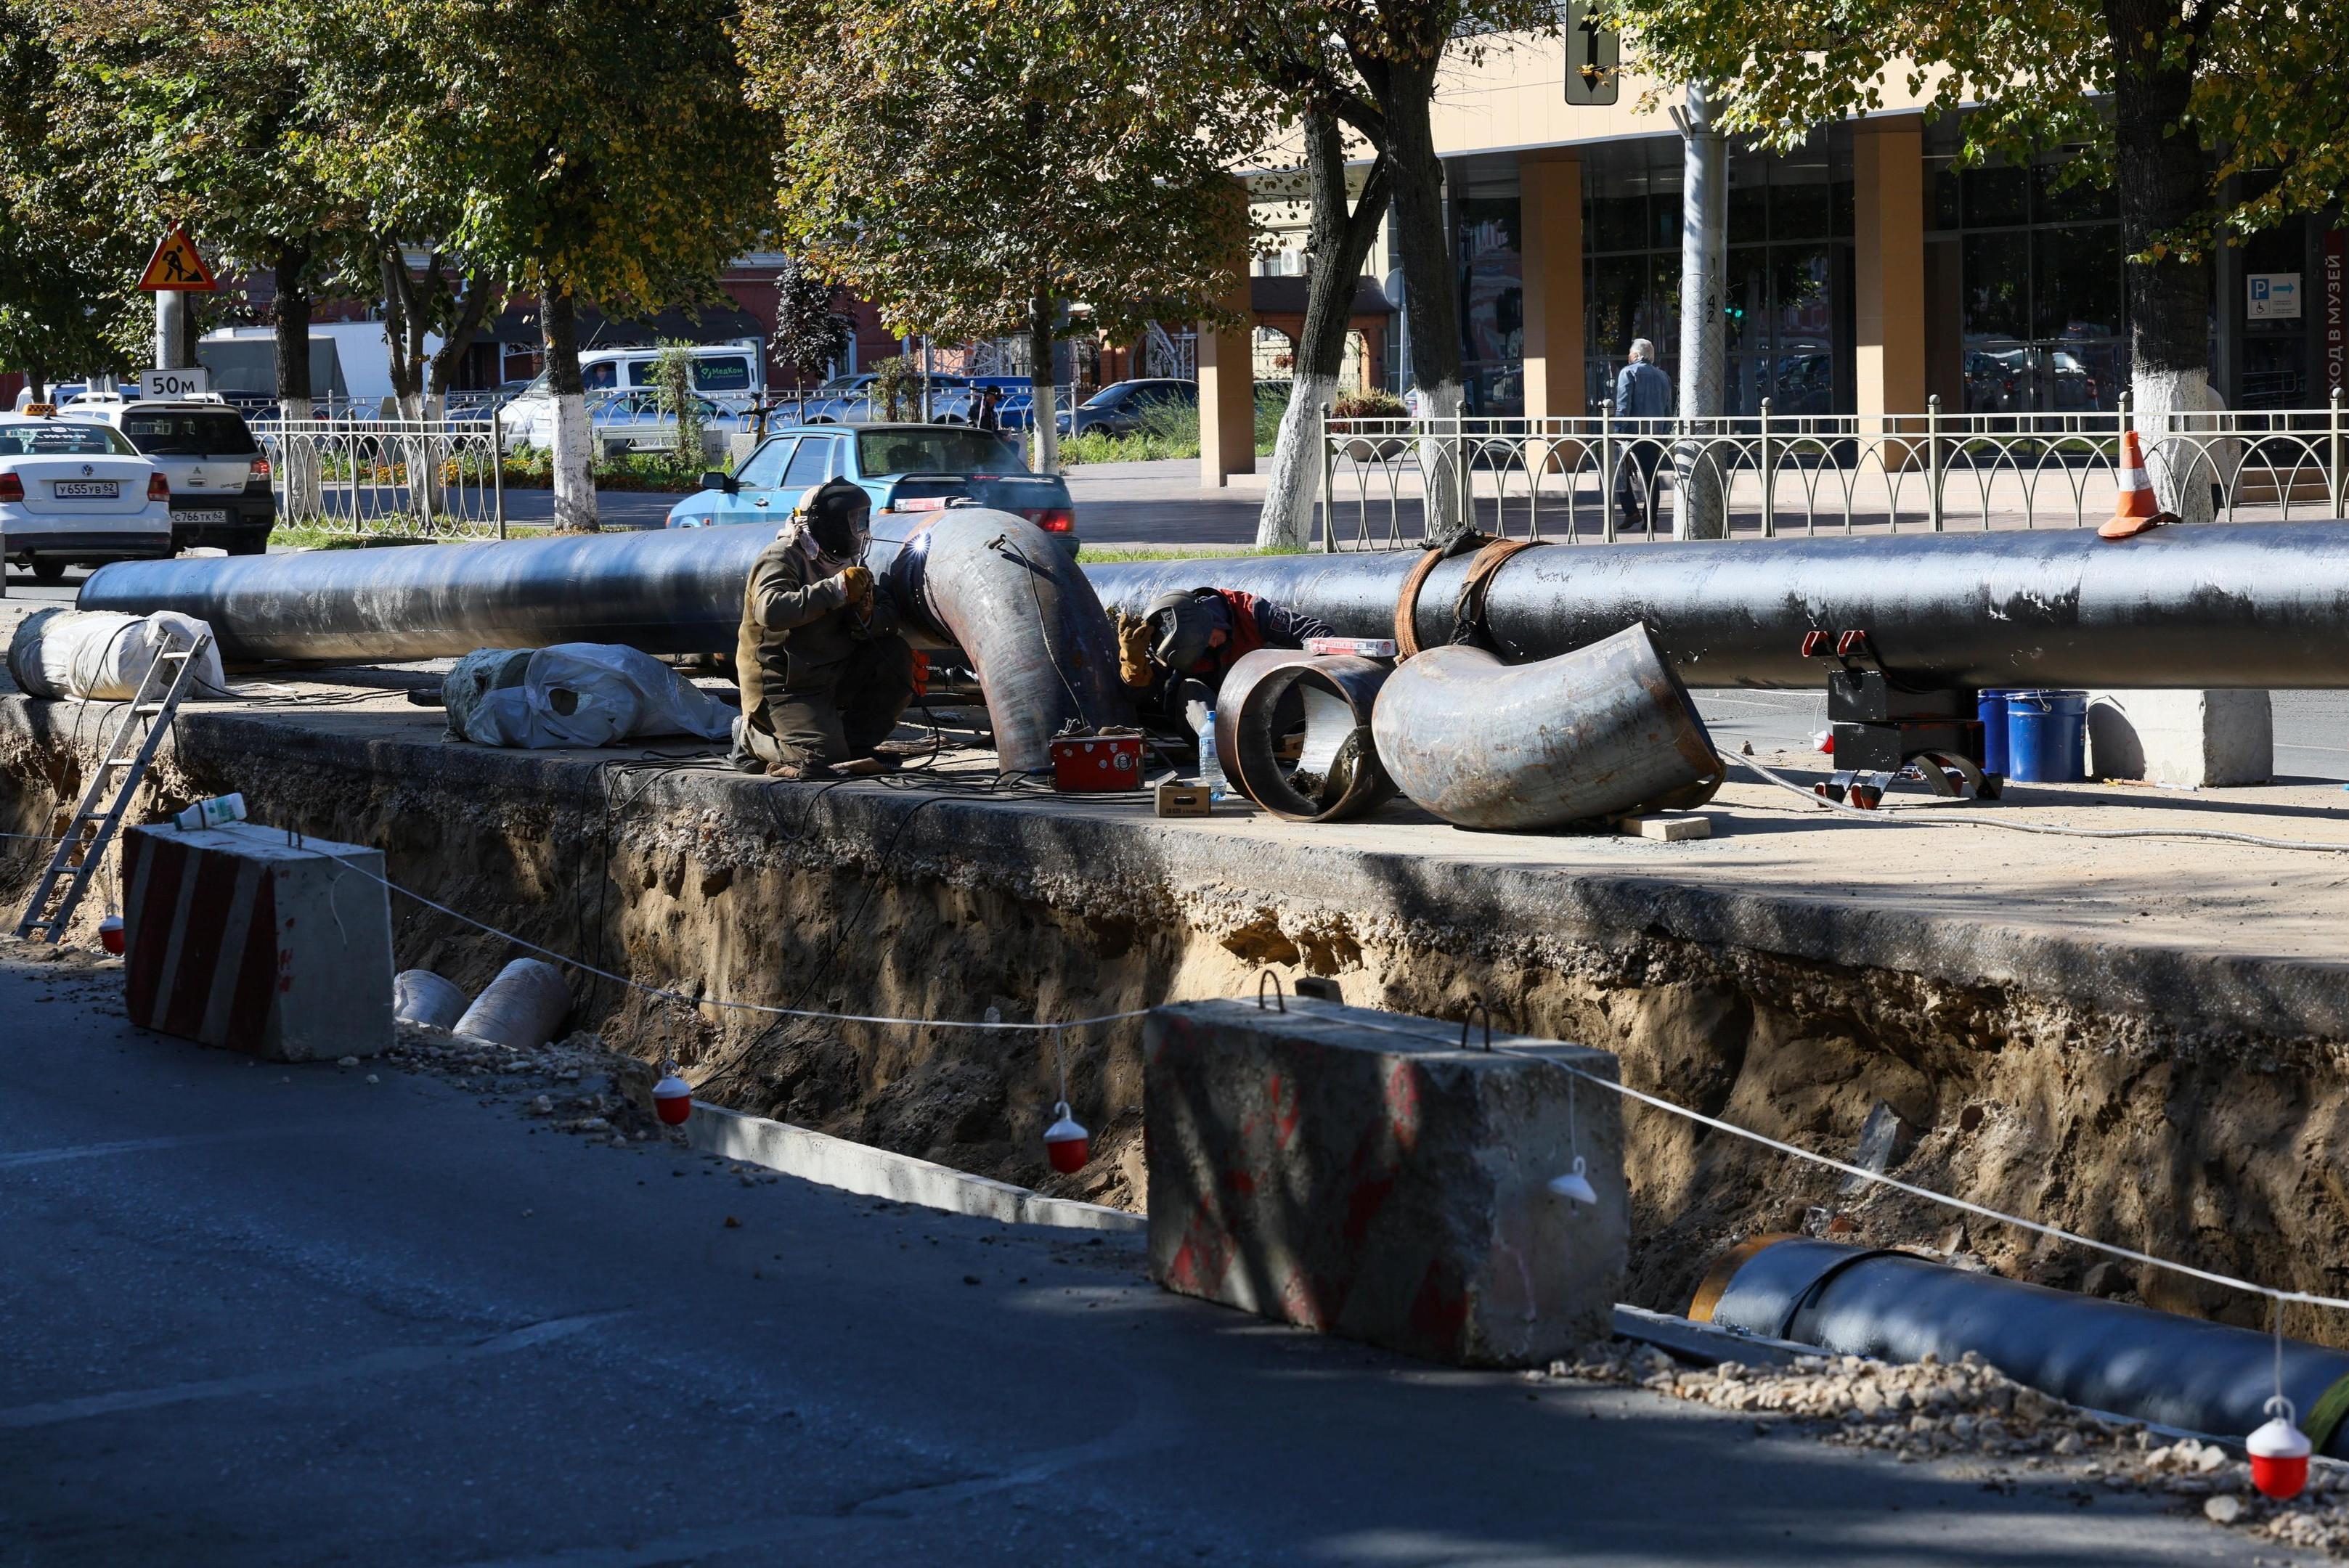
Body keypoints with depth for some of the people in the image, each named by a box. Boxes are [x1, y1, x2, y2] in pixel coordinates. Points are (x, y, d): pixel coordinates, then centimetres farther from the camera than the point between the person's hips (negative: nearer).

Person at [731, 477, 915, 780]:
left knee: (897, 656, -10)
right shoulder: (782, 558, -14)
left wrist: (866, 618, -21)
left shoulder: (844, 560, 11)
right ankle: (753, 738, 5)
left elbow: (889, 616, 5)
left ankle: (853, 744, -2)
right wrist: (836, 589, -36)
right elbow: (771, 611, -35)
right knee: (824, 757, -22)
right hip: (784, 685, -8)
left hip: (833, 674, 8)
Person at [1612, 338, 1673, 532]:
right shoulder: (1663, 376, 17)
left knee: (1622, 471, 2)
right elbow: (1668, 410, 18)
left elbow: (1623, 405, -11)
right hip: (1656, 434, 6)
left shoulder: (1628, 372, -2)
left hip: (1634, 430, -6)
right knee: (1650, 476, 8)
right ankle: (1650, 519, 5)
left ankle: (1632, 512, -12)